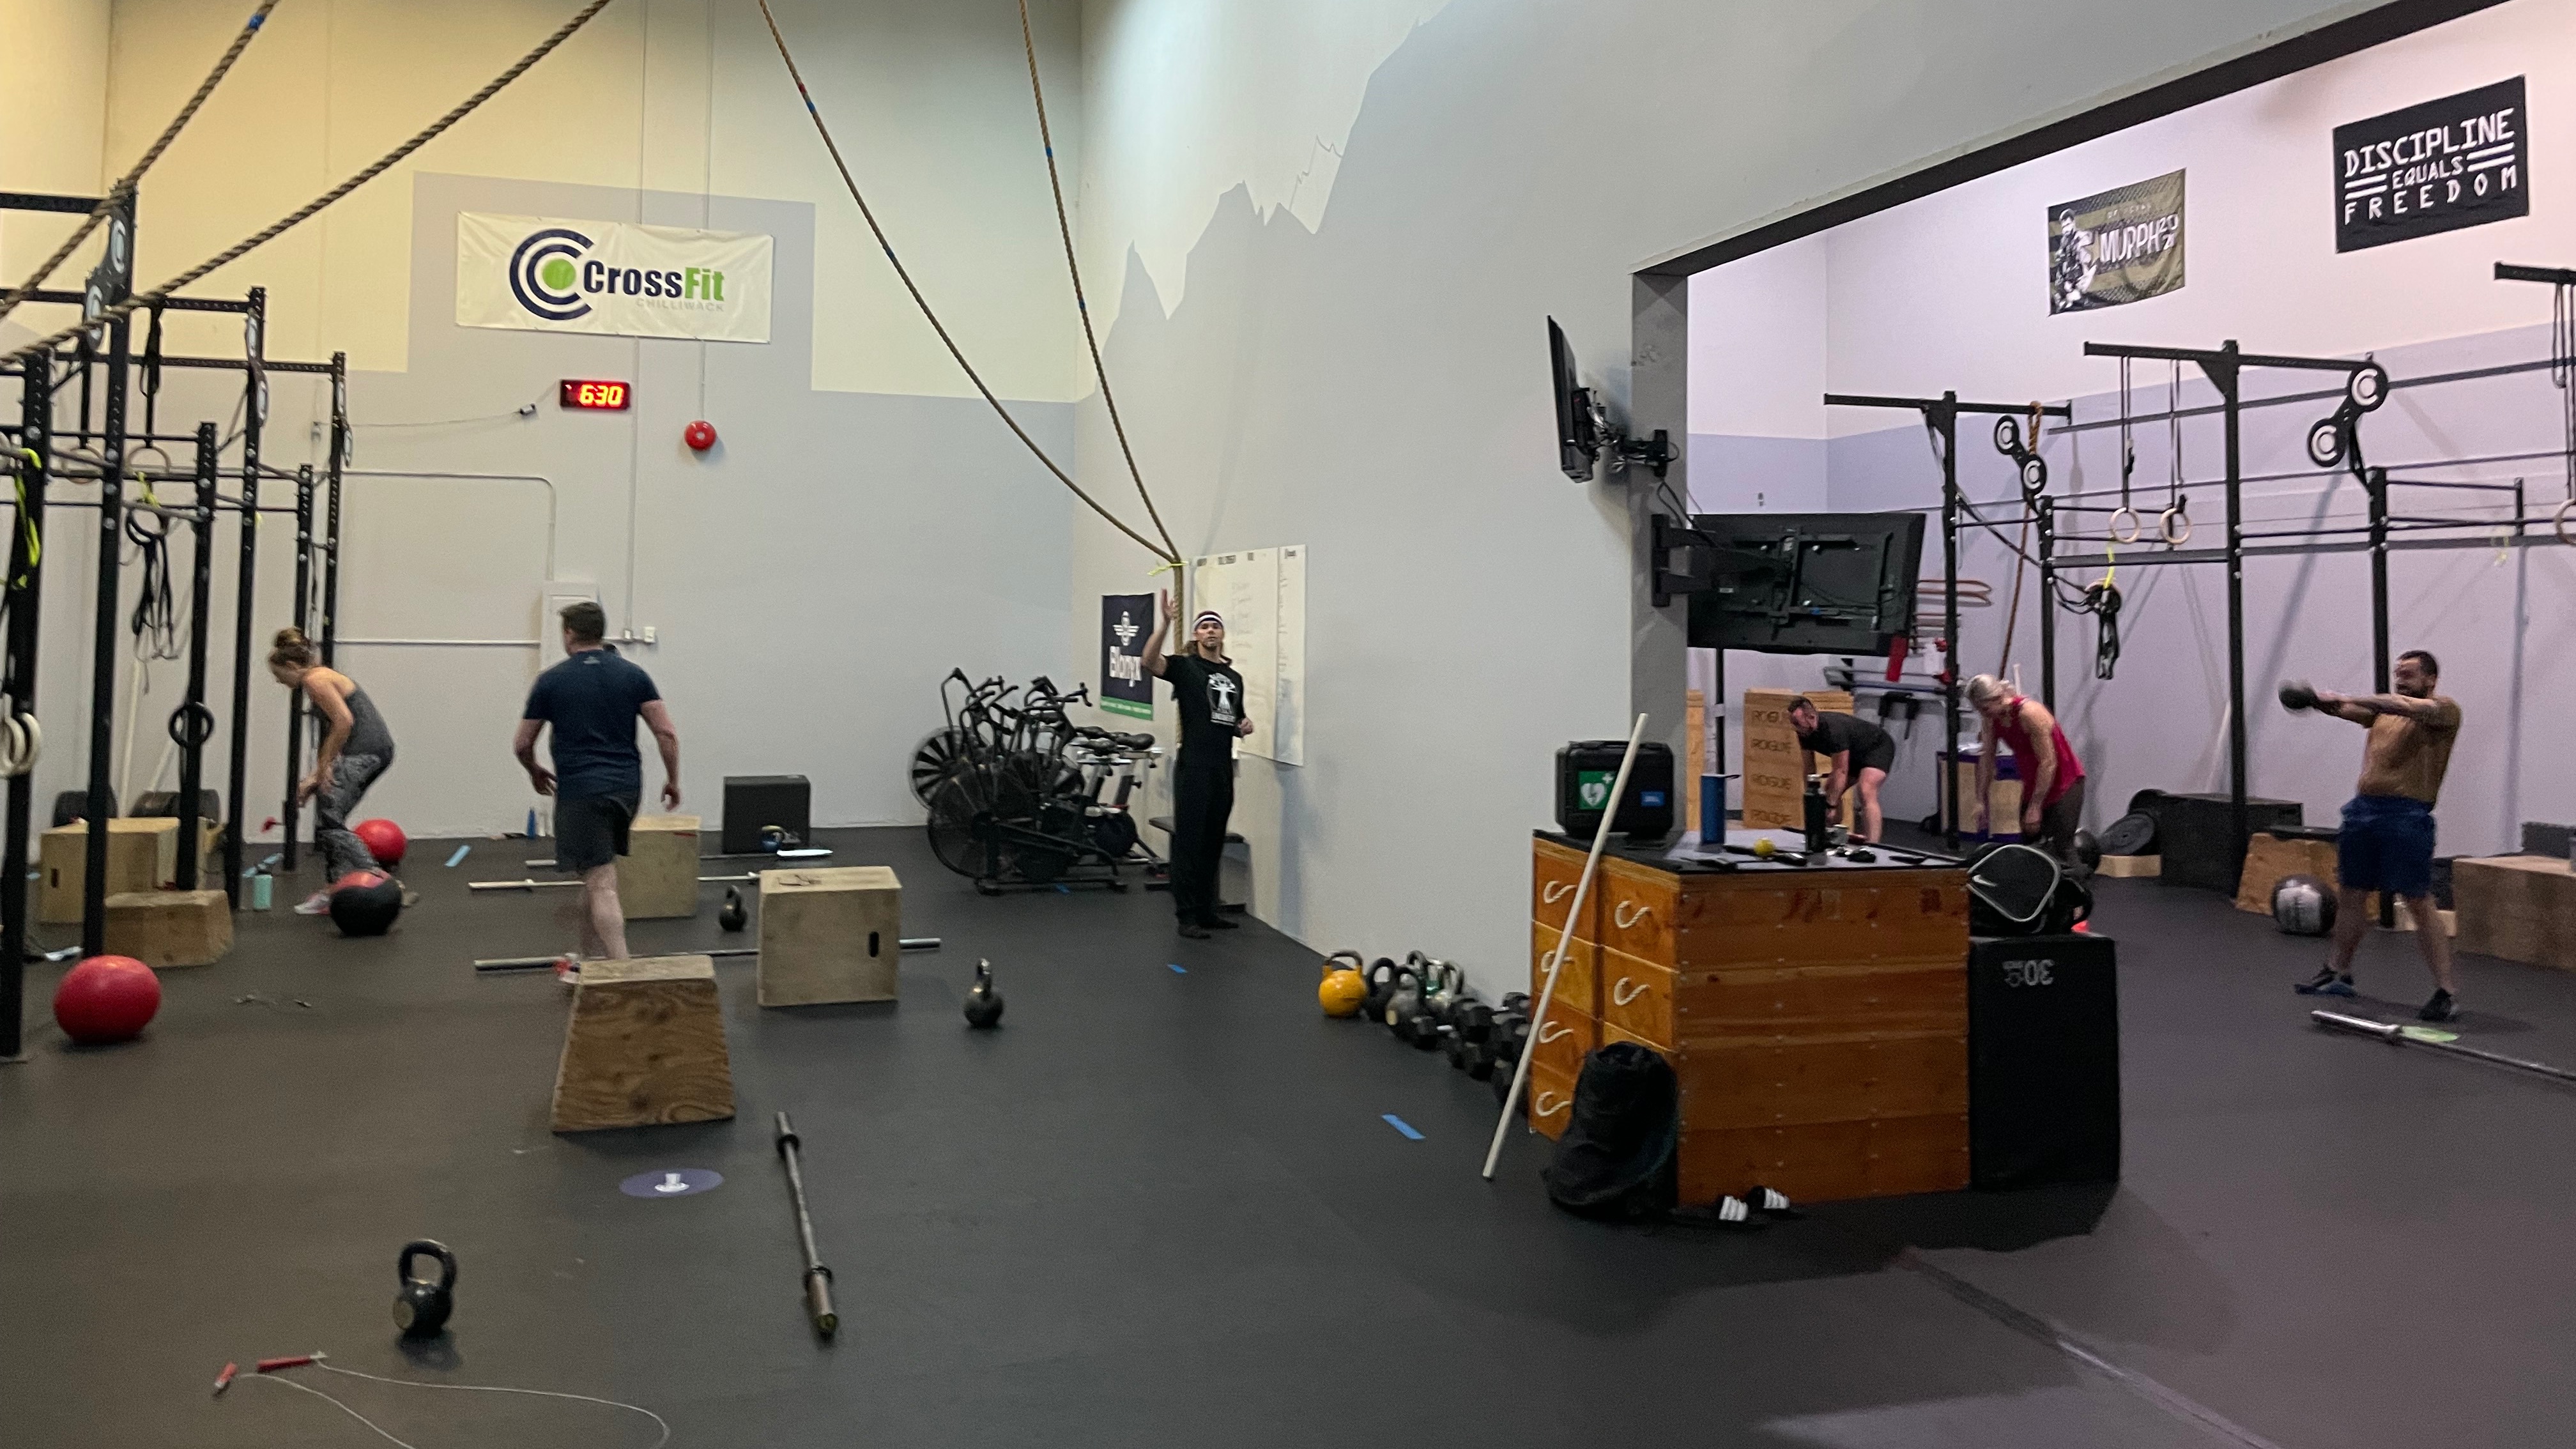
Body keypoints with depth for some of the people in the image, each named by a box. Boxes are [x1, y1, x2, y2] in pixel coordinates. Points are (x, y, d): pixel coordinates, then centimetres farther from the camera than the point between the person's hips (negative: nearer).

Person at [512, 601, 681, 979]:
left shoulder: (552, 680, -1)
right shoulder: (633, 675, 6)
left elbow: (522, 745, 6)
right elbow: (667, 733, -2)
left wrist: (536, 773, 26)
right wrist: (673, 779, 11)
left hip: (581, 791, -5)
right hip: (626, 787, 5)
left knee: (602, 885, -10)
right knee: (596, 872, 21)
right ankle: (589, 960, 28)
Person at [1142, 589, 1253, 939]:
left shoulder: (1234, 677, 17)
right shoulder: (1185, 666, -3)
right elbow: (1150, 661, -24)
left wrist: (1246, 725, 5)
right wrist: (1166, 622, -35)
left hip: (1224, 769, 7)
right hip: (1193, 768, -6)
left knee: (1214, 842, 13)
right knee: (1189, 841, -3)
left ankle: (1206, 910, 22)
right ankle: (1187, 916, 2)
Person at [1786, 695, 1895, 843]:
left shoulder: (1833, 730, -35)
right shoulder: (1805, 732, -10)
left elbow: (1841, 771, -32)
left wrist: (1830, 805, -32)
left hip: (1879, 747, -10)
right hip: (1855, 754, 10)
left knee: (1866, 791, -30)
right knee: (1828, 793, 8)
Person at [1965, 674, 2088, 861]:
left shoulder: (2030, 714, -27)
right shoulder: (1992, 718, -6)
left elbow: (2048, 763, -25)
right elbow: (1987, 759, 4)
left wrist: (2035, 807, -22)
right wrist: (1980, 801, 1)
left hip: (2065, 780, -8)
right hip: (2033, 783, 8)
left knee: (2062, 847, -13)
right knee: (2028, 841, 7)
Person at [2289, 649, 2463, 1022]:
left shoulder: (2445, 709, -2)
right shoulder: (2383, 708, 19)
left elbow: (2402, 706, -21)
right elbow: (2349, 710, 4)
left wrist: (2344, 698, -27)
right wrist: (2321, 701, -18)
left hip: (2407, 816, -7)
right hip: (2363, 808, 7)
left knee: (2418, 903, -9)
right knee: (2350, 894, 16)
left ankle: (2447, 991, -4)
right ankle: (2338, 972, 29)